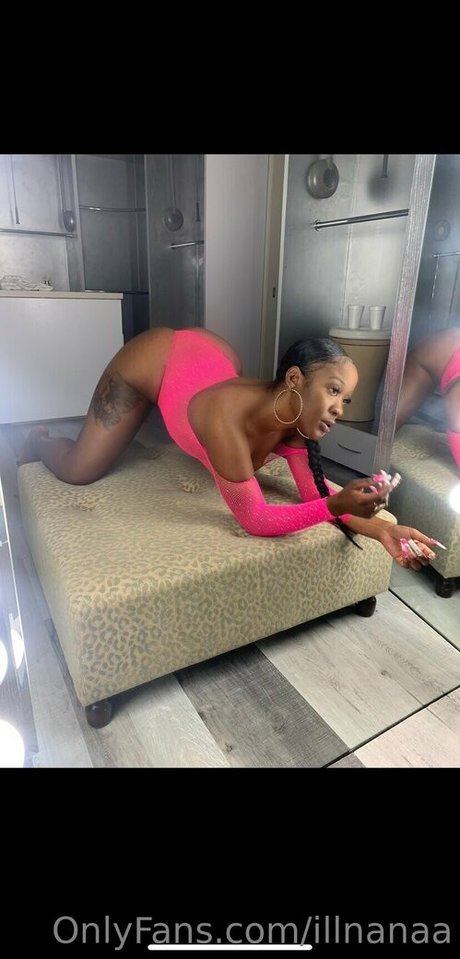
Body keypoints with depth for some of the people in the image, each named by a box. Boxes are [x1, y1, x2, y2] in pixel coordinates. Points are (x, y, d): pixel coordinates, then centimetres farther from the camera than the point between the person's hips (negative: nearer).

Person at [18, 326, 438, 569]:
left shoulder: (295, 423, -27)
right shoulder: (228, 418, -45)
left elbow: (316, 489, -22)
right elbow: (255, 519, -41)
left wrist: (376, 525, -37)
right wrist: (335, 505, -52)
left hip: (211, 351, 6)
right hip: (151, 360, -5)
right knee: (78, 472, 2)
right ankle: (39, 441, 36)